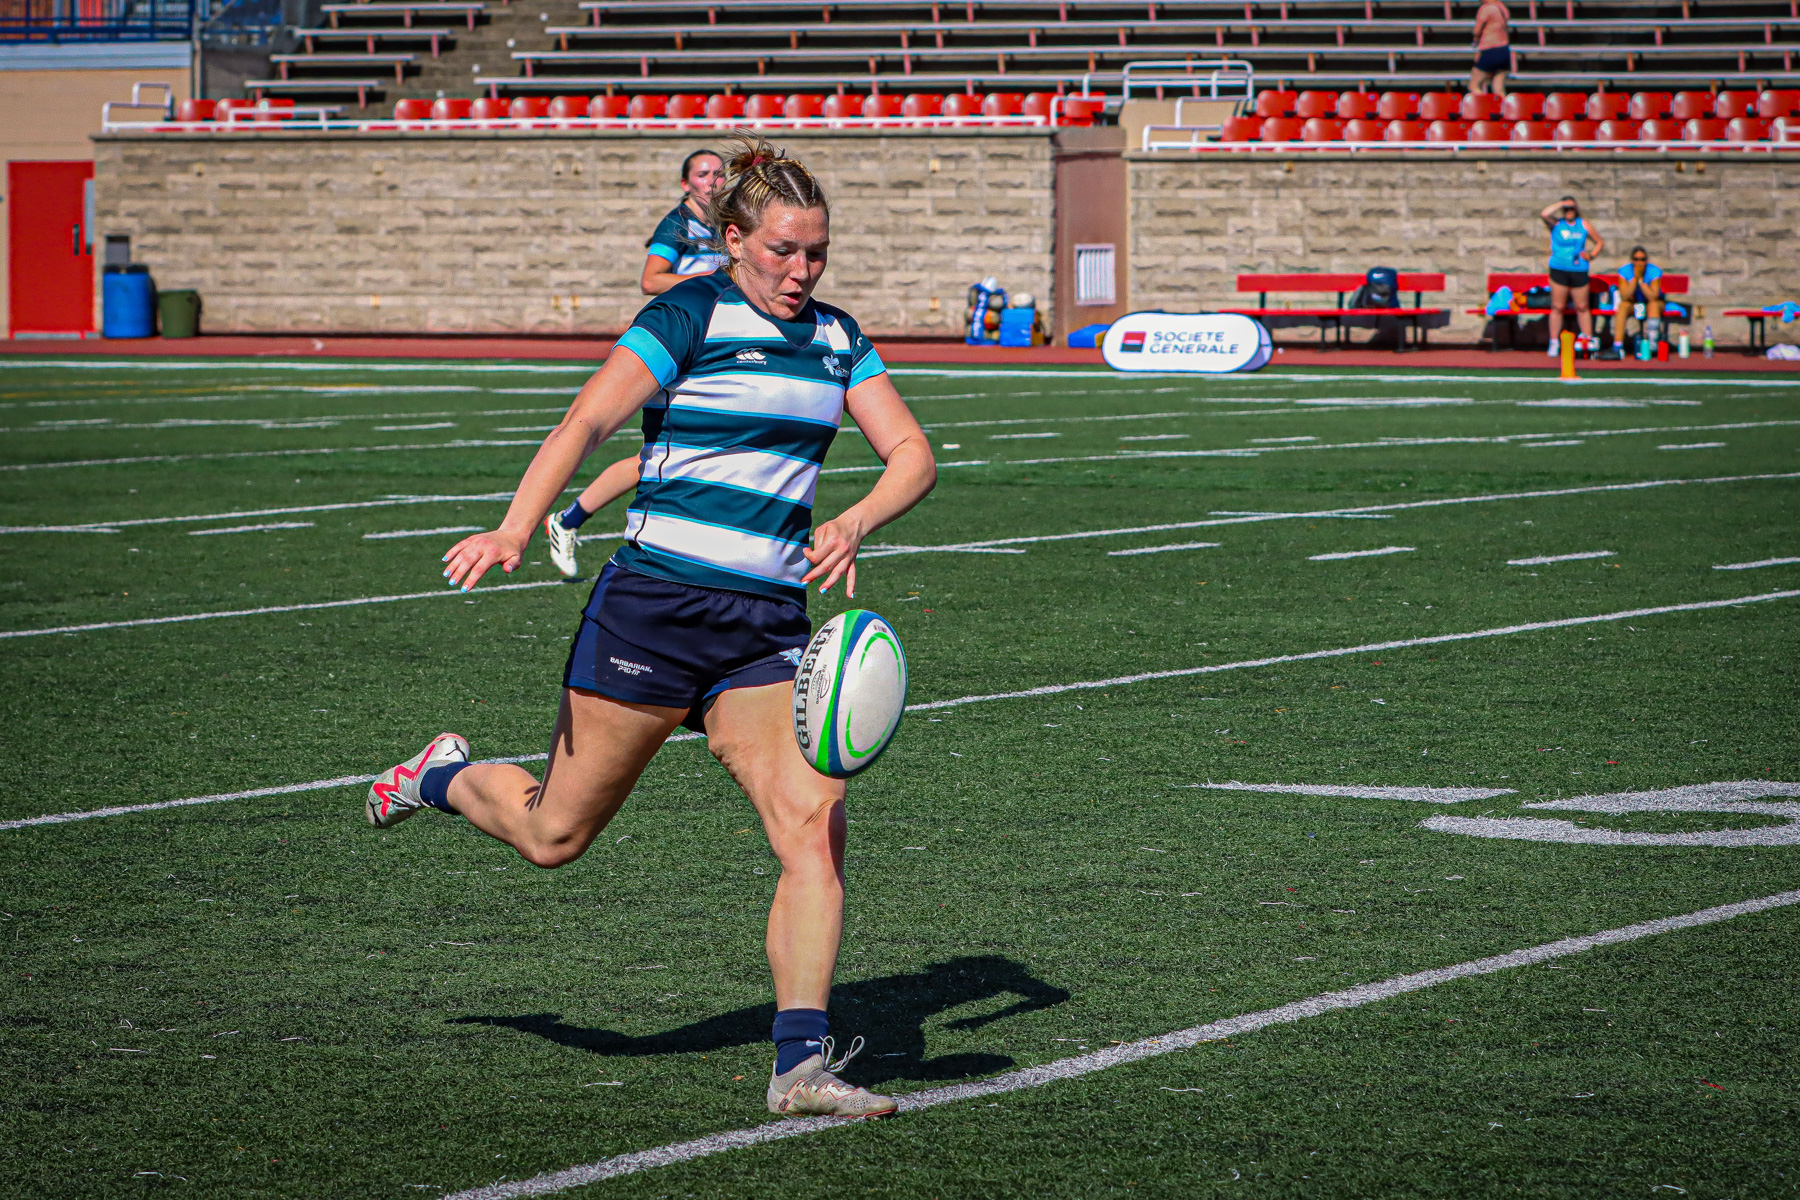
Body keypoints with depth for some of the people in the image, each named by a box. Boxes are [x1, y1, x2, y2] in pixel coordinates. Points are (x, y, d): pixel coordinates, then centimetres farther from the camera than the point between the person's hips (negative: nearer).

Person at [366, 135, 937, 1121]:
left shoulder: (834, 337, 11)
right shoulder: (691, 316, -8)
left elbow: (911, 455, 11)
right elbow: (585, 423, -18)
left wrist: (853, 523, -10)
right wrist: (515, 531, -32)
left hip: (767, 630, 5)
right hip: (655, 605, -5)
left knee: (814, 820, -15)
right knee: (554, 834, 5)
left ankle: (800, 1065, -14)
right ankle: (443, 777, 38)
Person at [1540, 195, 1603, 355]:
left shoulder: (1583, 225, 10)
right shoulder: (1556, 224, 3)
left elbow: (1600, 242, 19)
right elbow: (1544, 214, -18)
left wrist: (1591, 255, 2)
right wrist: (1560, 204, -10)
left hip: (1579, 271, 2)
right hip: (1559, 271, -2)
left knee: (1582, 307, 5)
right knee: (1557, 307, -1)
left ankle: (1588, 339, 11)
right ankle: (1554, 341, 3)